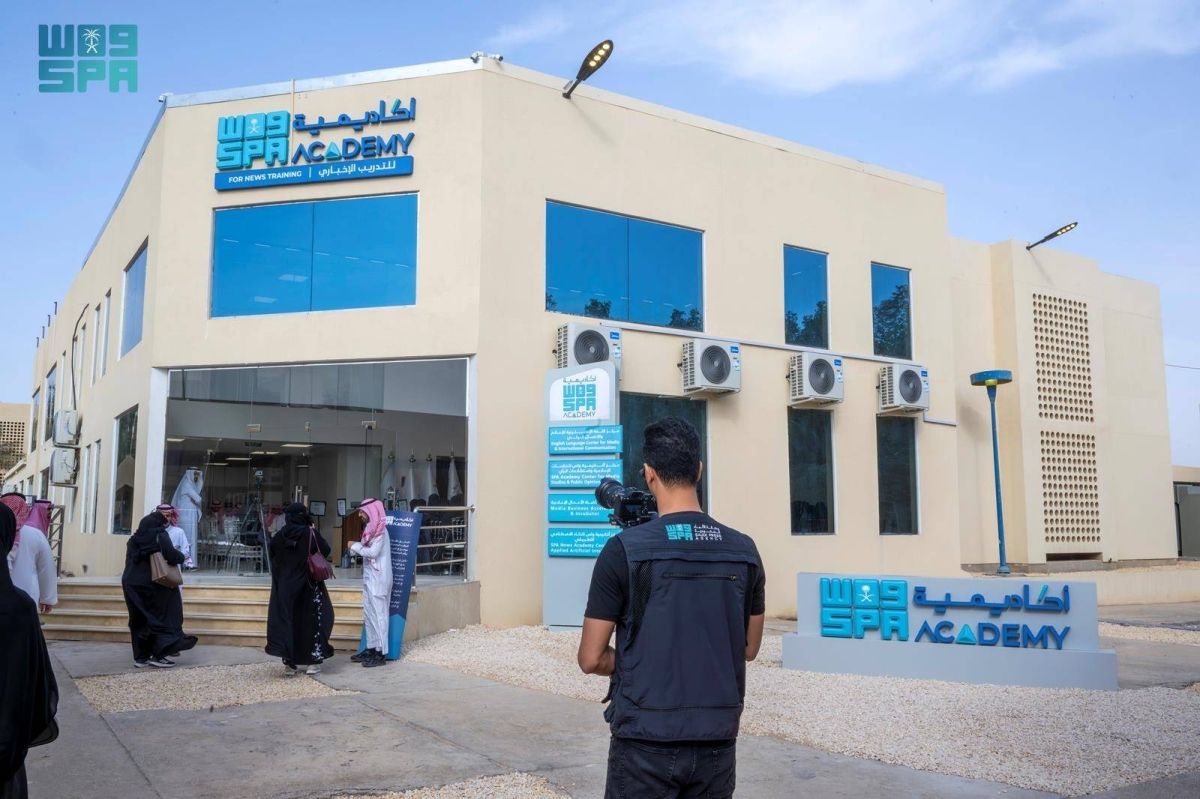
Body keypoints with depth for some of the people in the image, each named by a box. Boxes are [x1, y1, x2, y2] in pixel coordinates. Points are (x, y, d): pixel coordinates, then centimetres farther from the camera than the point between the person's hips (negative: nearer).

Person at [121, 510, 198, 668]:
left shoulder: (134, 539, 12)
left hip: (130, 583, 6)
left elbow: (130, 561, 17)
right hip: (151, 585, -6)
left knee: (139, 621, 12)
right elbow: (172, 556, -18)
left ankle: (141, 656, 14)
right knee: (161, 618, 4)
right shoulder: (160, 535, -7)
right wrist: (181, 556, 3)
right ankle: (159, 655, 0)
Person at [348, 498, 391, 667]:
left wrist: (355, 546, -11)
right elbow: (367, 549, 14)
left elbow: (373, 552, -21)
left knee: (378, 614, -6)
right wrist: (356, 547, -1)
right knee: (369, 614, 13)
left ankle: (381, 653, -2)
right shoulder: (370, 529, 13)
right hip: (369, 578, 9)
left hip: (378, 579, -9)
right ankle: (371, 648, 21)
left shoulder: (380, 531, -14)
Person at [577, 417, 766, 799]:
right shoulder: (744, 551, -1)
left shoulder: (626, 549, -13)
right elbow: (749, 648, 11)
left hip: (646, 742, -3)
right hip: (717, 742, 4)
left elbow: (591, 658, -7)